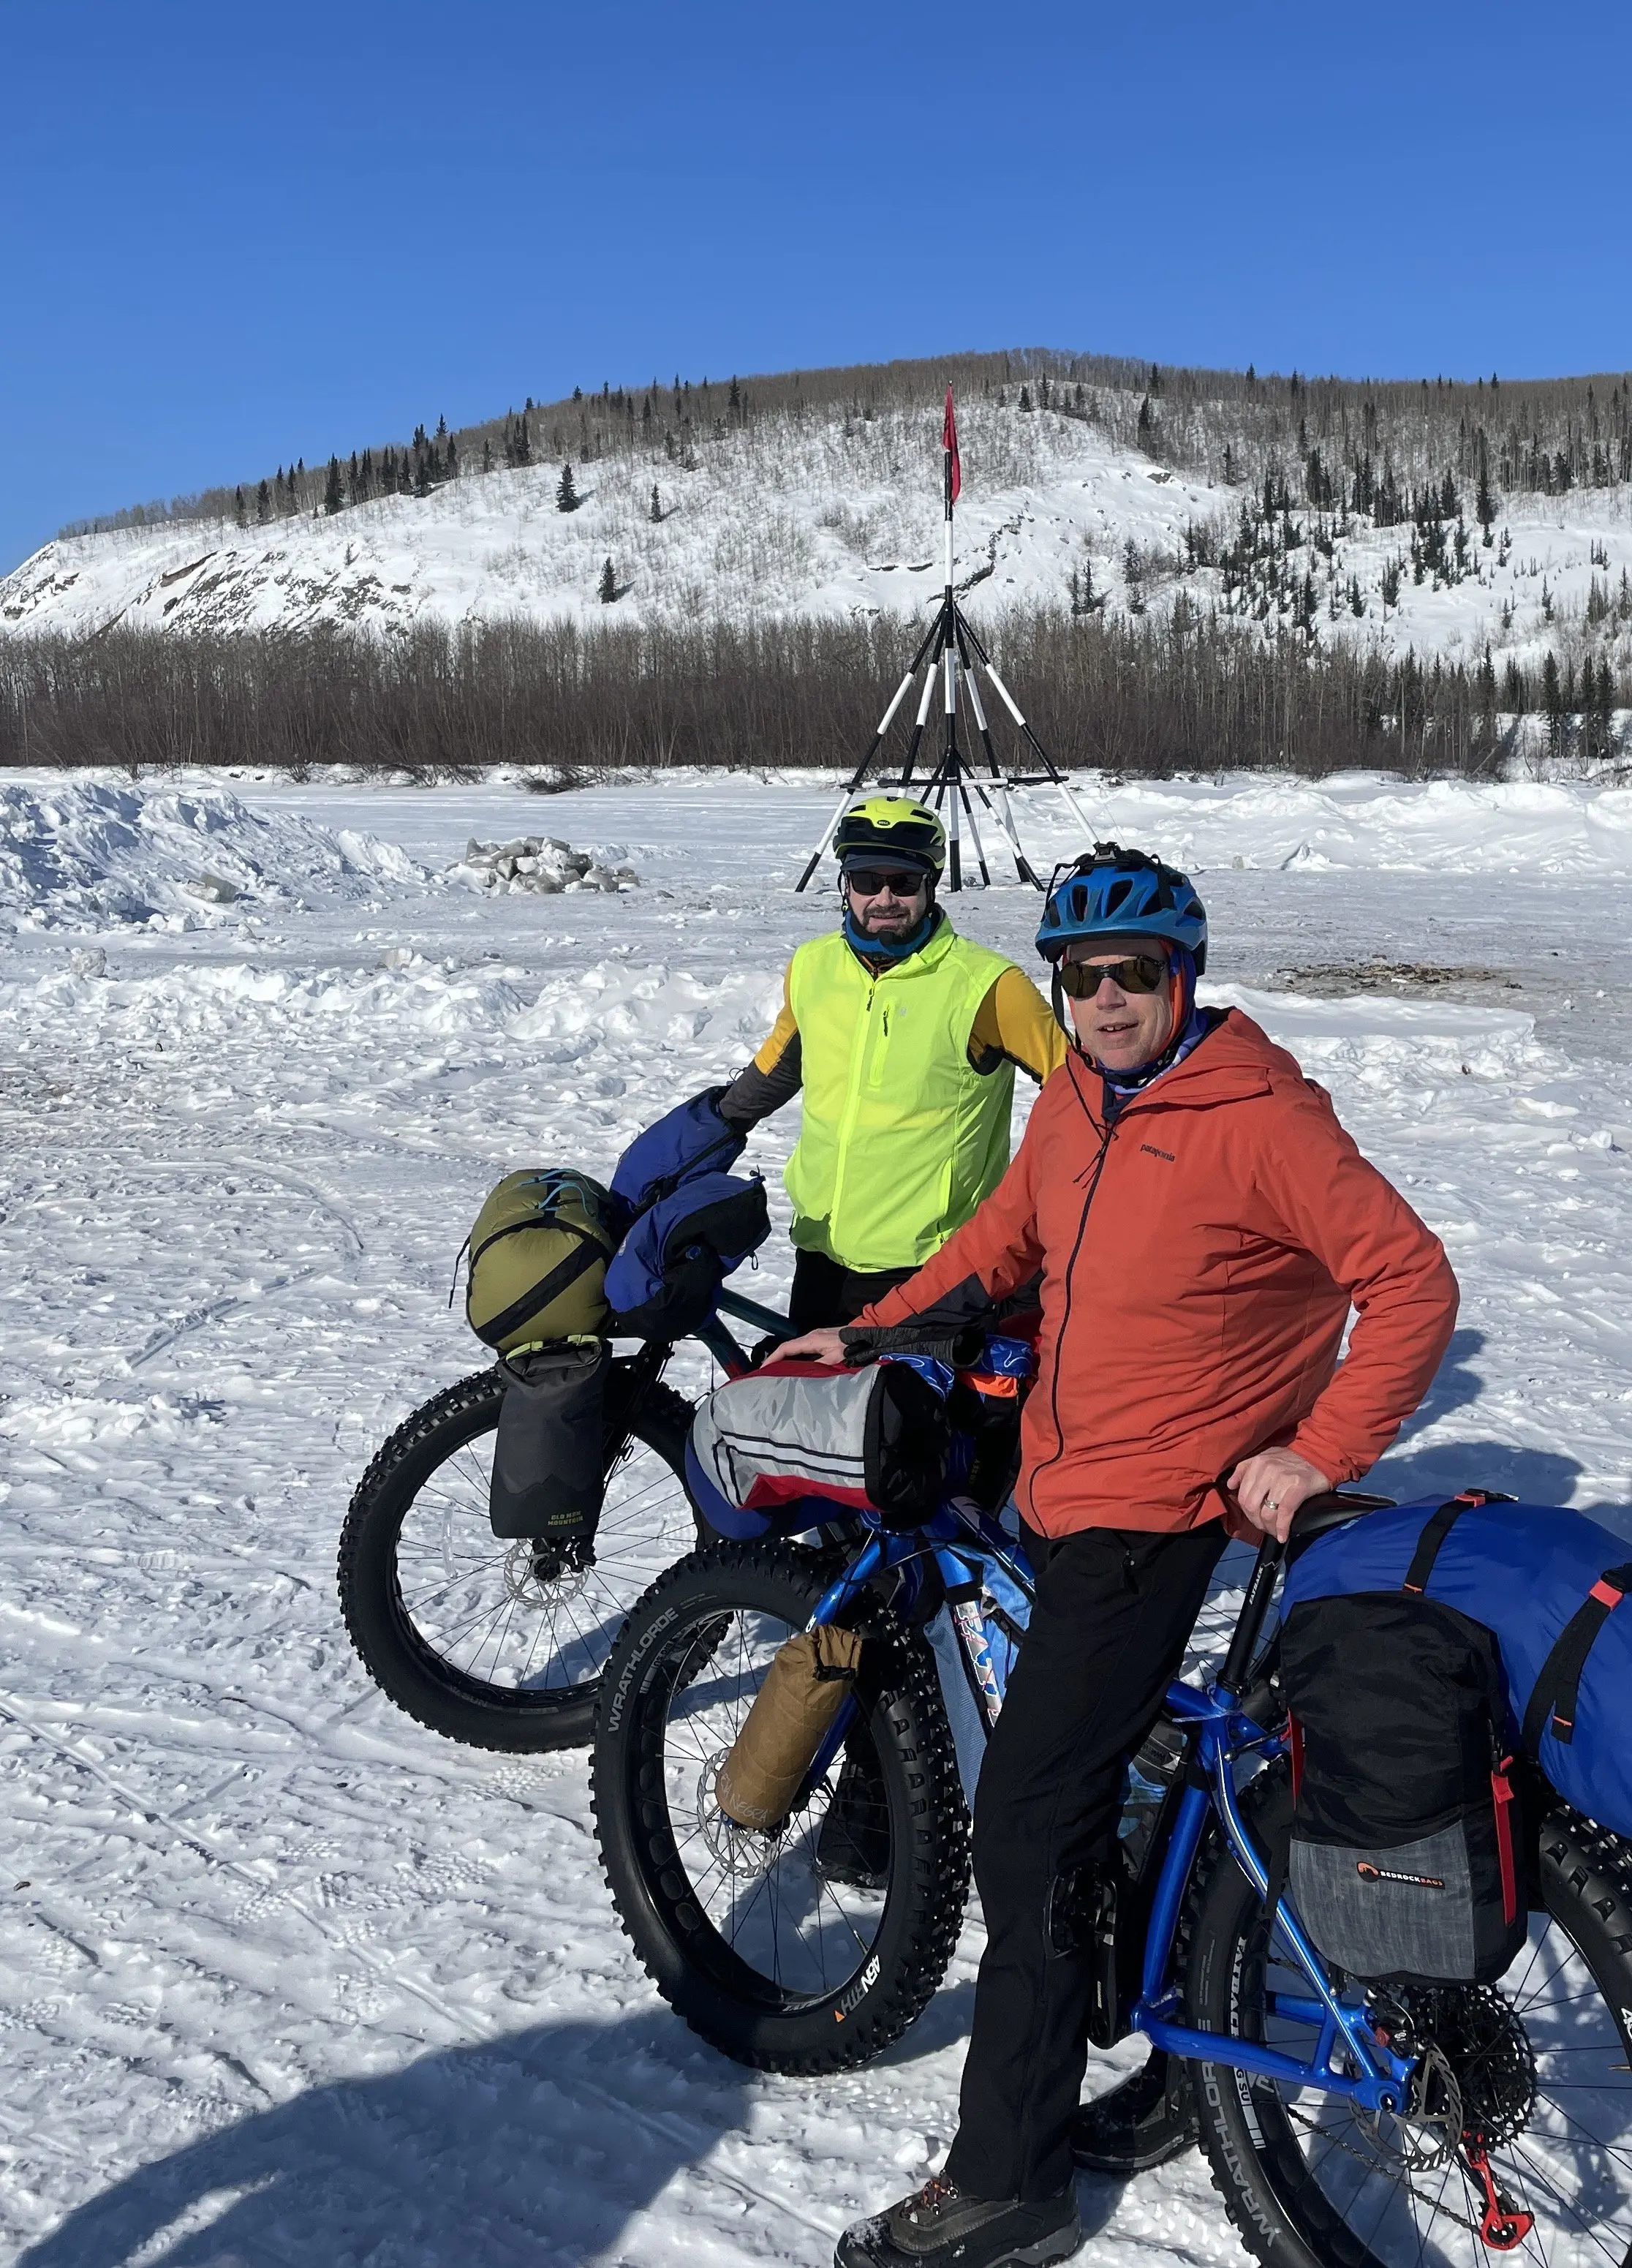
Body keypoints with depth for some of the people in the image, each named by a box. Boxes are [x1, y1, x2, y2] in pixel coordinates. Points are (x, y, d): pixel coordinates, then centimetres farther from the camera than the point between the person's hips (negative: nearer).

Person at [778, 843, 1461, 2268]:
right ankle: (1191, 2070, 36)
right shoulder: (1075, 1103, 7)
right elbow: (1002, 1243, 23)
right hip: (1064, 1495, 8)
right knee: (1074, 1805, 17)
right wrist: (869, 1332, 19)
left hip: (1158, 1517, -8)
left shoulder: (1260, 1119, -16)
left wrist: (1319, 1452, -18)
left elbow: (1413, 1284, -14)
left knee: (1027, 1823, -7)